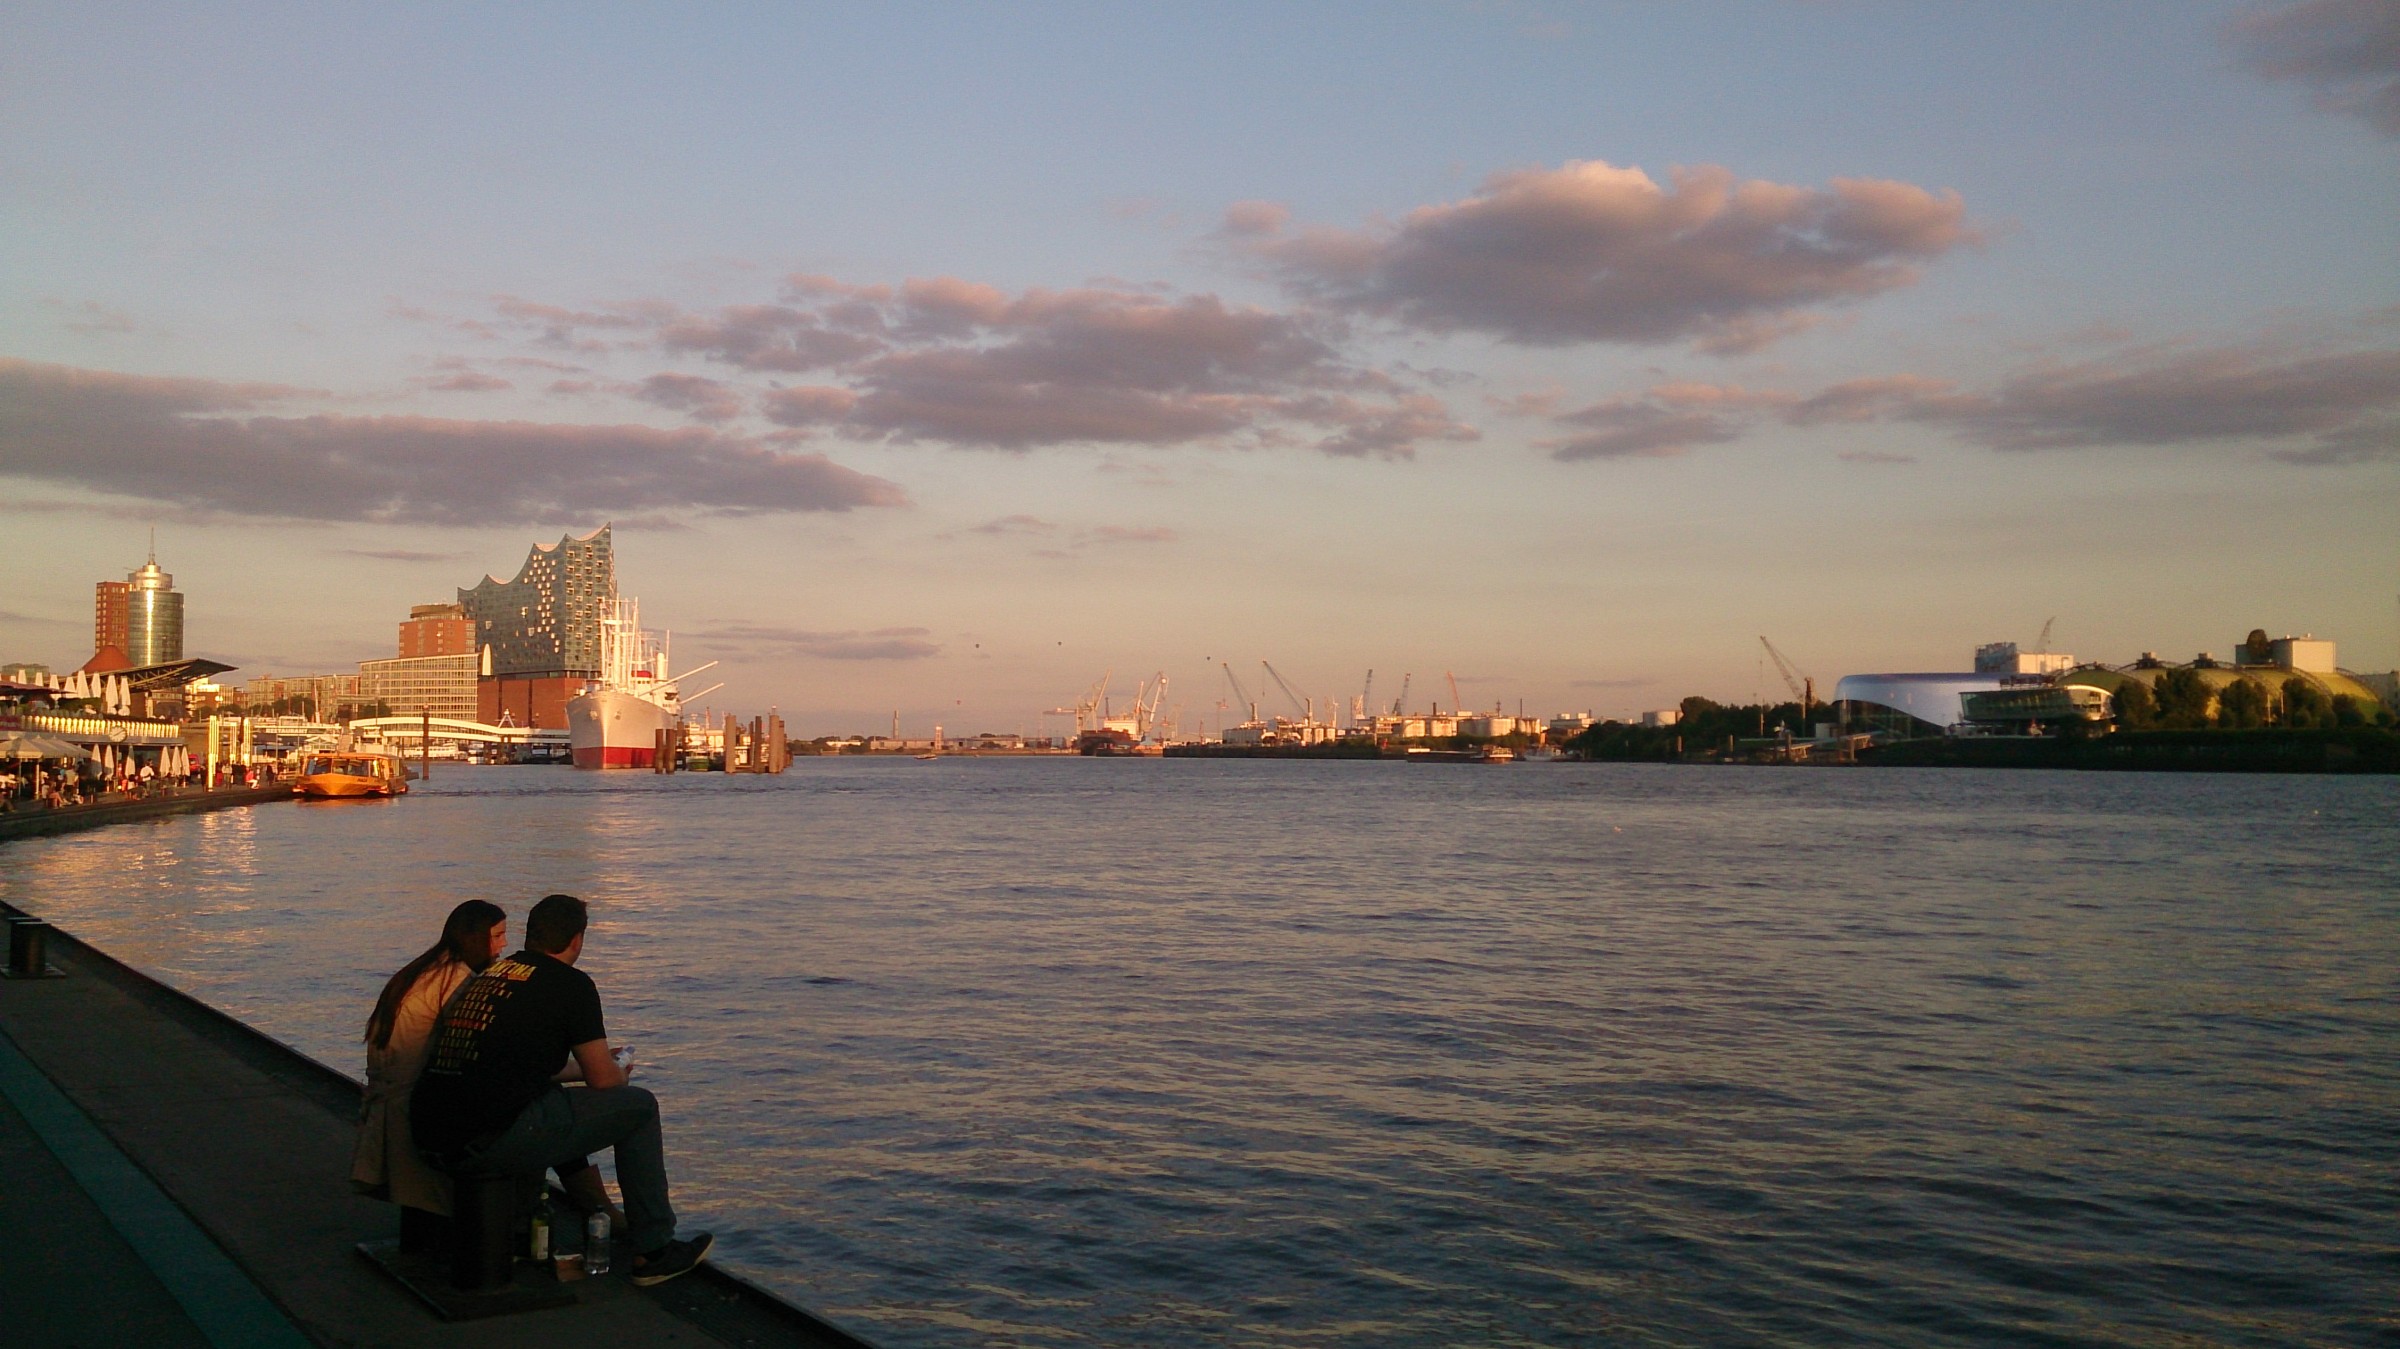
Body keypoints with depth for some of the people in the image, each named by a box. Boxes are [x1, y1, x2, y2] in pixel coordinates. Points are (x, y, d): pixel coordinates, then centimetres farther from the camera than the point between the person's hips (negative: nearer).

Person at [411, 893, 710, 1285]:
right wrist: (621, 1074, 25)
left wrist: (584, 1062, 46)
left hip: (433, 1142, 8)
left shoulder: (484, 976, 20)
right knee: (639, 1106, 7)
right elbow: (603, 1080, 2)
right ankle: (653, 1251, 12)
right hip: (491, 1143, -8)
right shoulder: (571, 984, -1)